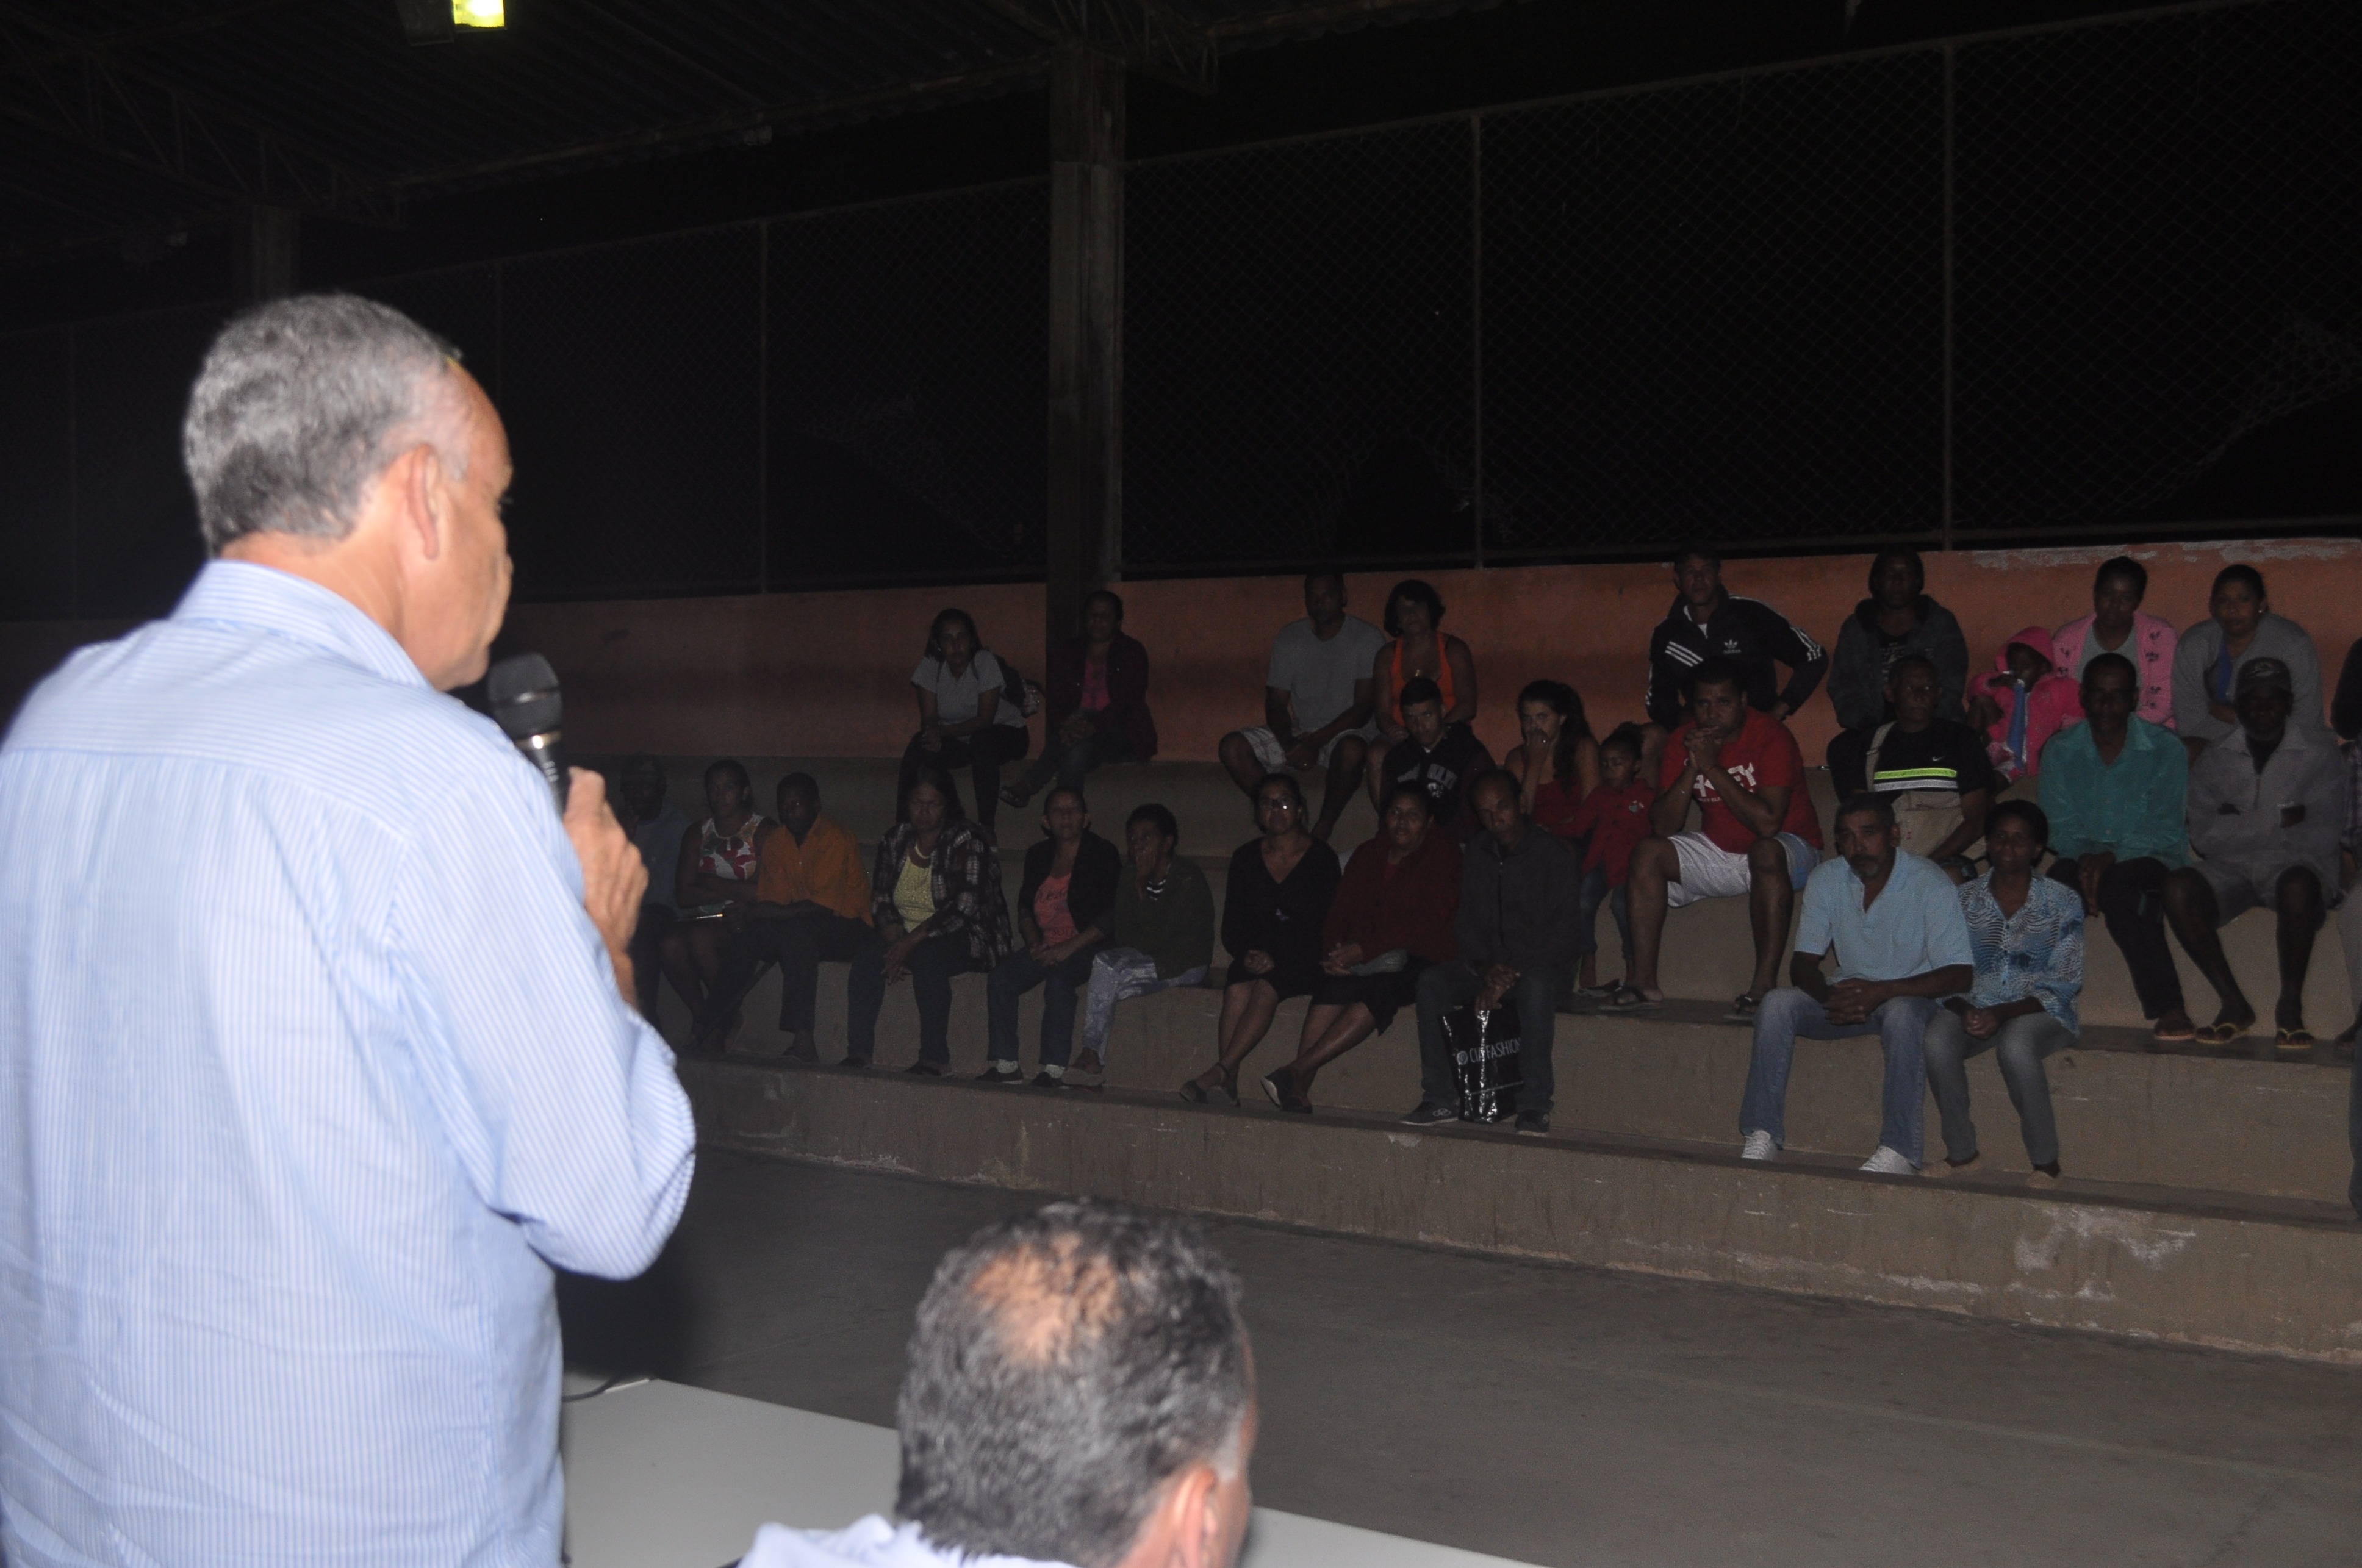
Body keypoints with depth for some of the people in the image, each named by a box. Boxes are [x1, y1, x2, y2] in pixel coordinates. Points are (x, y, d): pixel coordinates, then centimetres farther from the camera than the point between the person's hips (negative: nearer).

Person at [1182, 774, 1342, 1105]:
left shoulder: (1321, 858, 1)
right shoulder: (1246, 858, 13)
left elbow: (1323, 927, -7)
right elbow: (1231, 924, 11)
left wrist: (1277, 958, -18)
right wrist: (1246, 954, -11)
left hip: (1302, 962, -3)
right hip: (1255, 957, 3)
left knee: (1266, 988, -33)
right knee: (1238, 988, -30)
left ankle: (1220, 1071, -41)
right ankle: (1228, 1081, -39)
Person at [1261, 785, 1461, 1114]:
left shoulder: (1442, 852, 0)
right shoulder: (1369, 854, 17)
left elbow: (1430, 921, -13)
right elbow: (1339, 911, 9)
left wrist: (1365, 949, -20)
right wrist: (1333, 952, -14)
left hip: (1419, 961, -4)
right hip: (1366, 960, 4)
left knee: (1379, 990, -34)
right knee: (1333, 983, -28)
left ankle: (1298, 1069, -40)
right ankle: (1299, 1086, -37)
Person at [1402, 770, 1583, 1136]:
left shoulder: (1556, 857, -6)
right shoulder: (1475, 857, 11)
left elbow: (1560, 934, -12)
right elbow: (1465, 923, 9)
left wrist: (1512, 974, -22)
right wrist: (1485, 968, -12)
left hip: (1541, 965, -4)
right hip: (1487, 964, 5)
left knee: (1535, 985, -39)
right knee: (1431, 981, -22)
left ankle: (1535, 1104, -35)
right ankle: (1440, 1098, -23)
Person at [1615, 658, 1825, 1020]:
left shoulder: (1771, 736, -19)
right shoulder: (1683, 741, -4)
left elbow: (1767, 824, -31)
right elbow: (1662, 827, -9)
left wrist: (1713, 767, -29)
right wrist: (1692, 769, -22)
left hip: (1790, 850, -5)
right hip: (1719, 852, 6)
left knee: (1765, 853, -38)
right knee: (1647, 853, -14)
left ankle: (1763, 987, -38)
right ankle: (1644, 981, -16)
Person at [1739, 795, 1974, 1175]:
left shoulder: (1930, 884, -15)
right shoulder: (1826, 879, -3)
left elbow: (1960, 974, -19)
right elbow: (1802, 963, -1)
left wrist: (1881, 991, -31)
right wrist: (1829, 996, -25)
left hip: (1911, 997, -4)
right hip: (1848, 993, 4)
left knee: (1901, 1014, -39)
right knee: (1776, 1005, -22)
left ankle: (1899, 1151, -36)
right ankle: (1762, 1136, -24)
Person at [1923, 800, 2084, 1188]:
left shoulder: (2061, 903, -2)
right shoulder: (1965, 900, 6)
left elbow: (2064, 984, -7)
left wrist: (2002, 1014, -20)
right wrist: (1963, 1010, -19)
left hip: (2041, 1012, -3)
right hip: (1976, 1008, 3)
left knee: (2015, 1046, -37)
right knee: (1936, 1040, -30)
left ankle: (2045, 1161, -17)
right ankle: (1961, 1152, -12)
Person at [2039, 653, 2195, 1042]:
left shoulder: (2165, 750, 0)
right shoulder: (2060, 752, 7)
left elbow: (2166, 831, -8)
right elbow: (2060, 828, 3)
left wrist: (2111, 857, -24)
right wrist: (2085, 858, -20)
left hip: (2150, 861, -2)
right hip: (2086, 860, 2)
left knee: (2118, 885, -36)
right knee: (2060, 879, -33)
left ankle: (2169, 1007, -31)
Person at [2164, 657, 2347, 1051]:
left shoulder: (2319, 751, 2)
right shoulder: (2216, 759, 8)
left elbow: (2323, 836, -8)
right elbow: (2204, 838, -3)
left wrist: (2240, 826, -6)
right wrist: (2277, 819, -10)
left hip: (2294, 865, -2)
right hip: (2232, 870, 2)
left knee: (2299, 885, -38)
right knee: (2178, 888, -28)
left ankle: (2291, 1005, -21)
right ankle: (2234, 1004, -19)